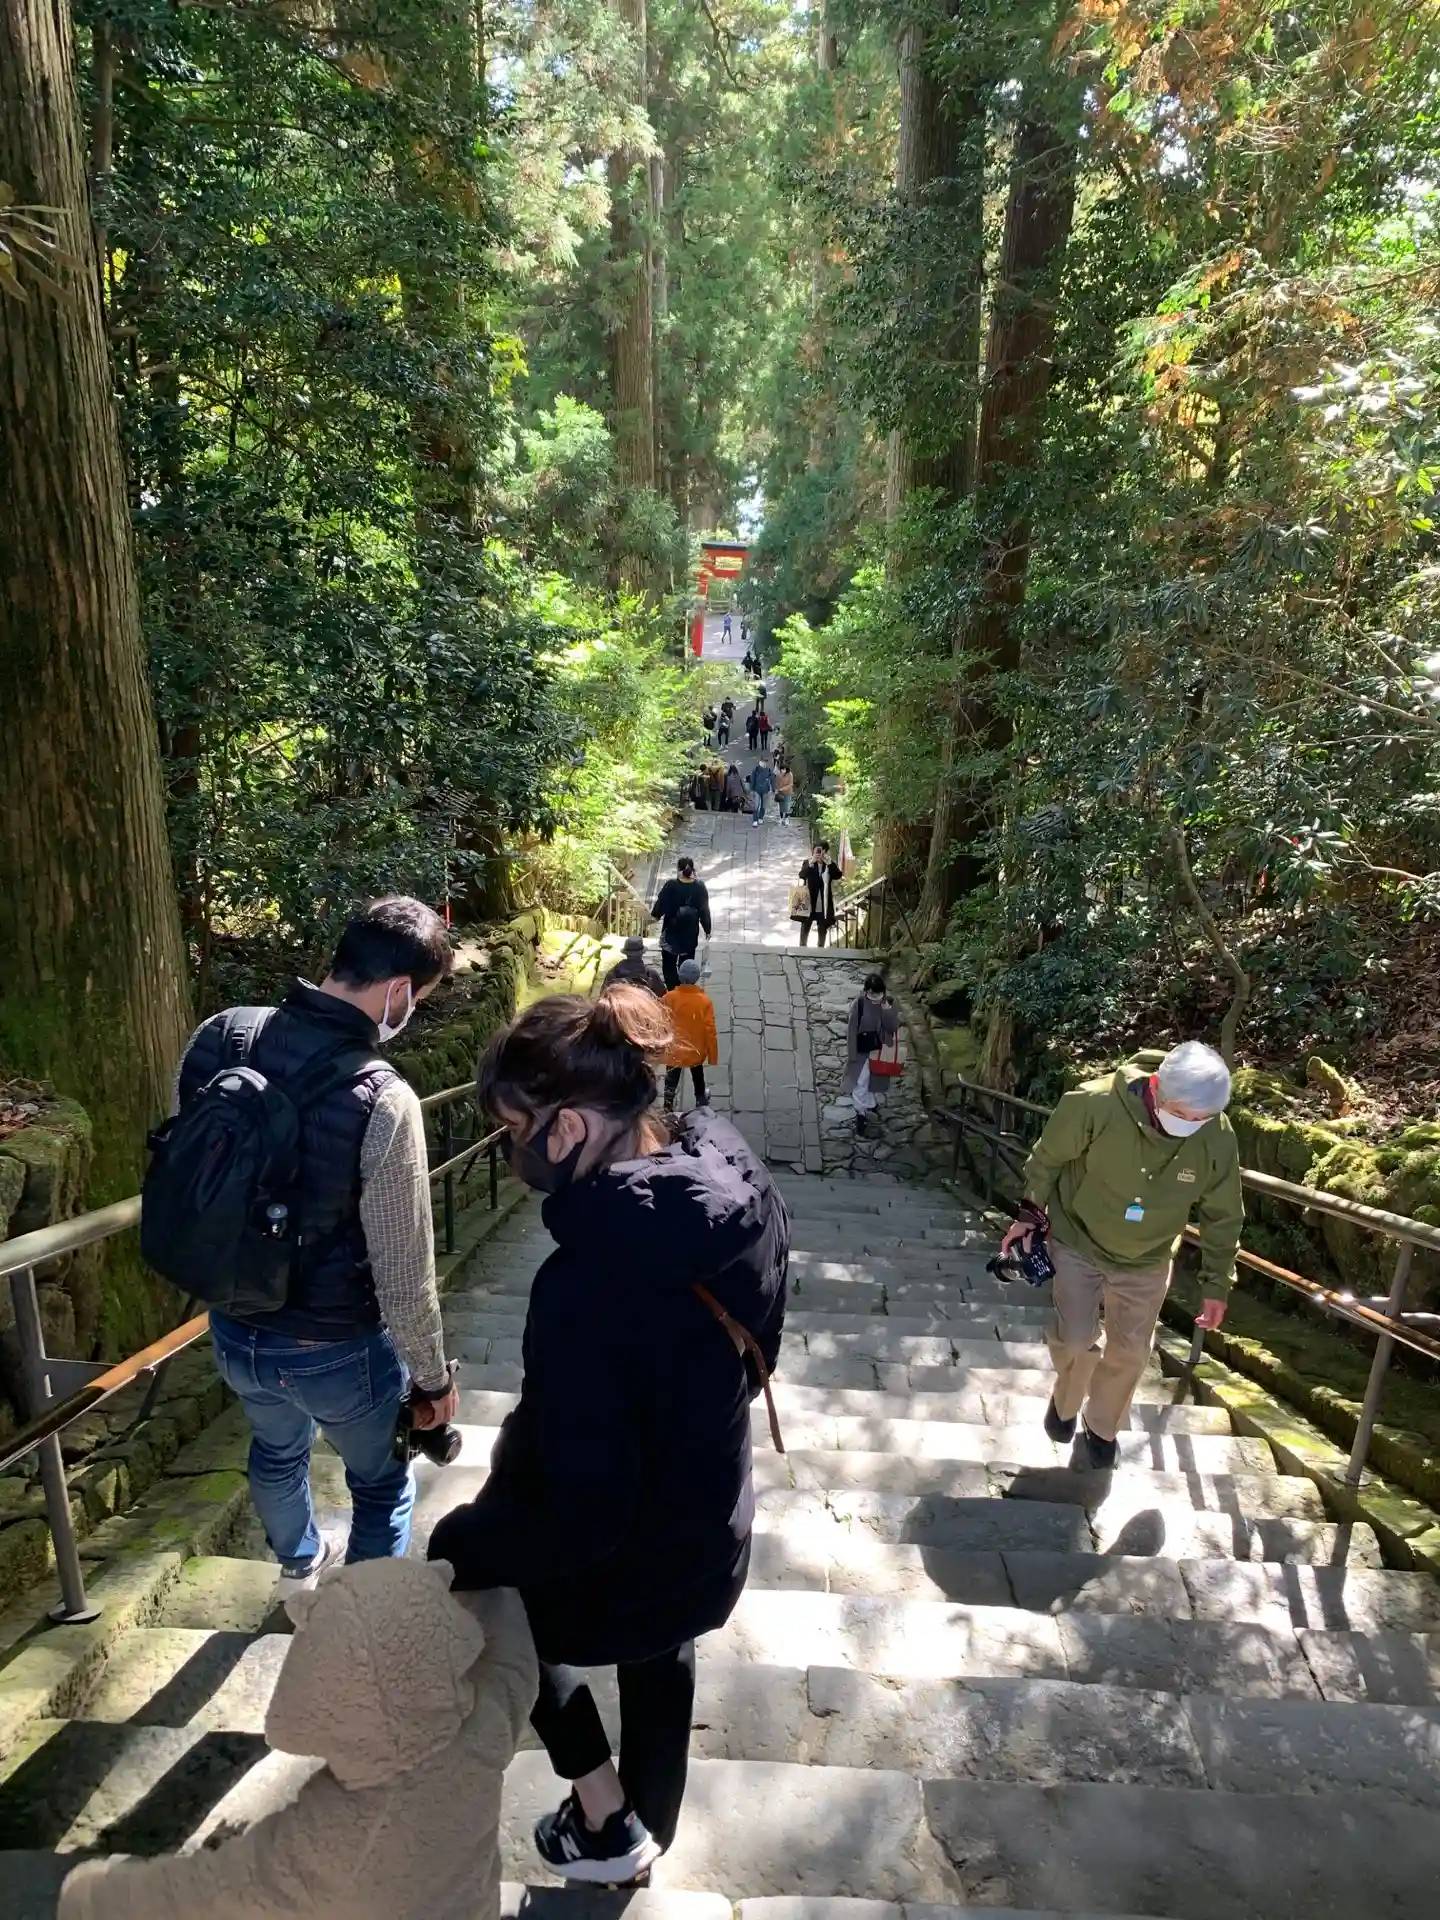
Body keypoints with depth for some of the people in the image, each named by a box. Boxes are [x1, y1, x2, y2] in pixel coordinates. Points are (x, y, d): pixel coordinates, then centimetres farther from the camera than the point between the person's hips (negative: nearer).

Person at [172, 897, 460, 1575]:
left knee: (276, 1450, 35)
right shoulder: (382, 1100, -32)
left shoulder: (216, 1038, -14)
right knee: (381, 1487, 23)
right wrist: (433, 1378, -6)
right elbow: (404, 1276, -24)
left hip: (233, 1329, 7)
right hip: (336, 1352, -6)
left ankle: (300, 1563, 64)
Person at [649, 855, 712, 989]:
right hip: (690, 933, 2)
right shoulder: (699, 886, -12)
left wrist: (654, 915, 14)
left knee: (669, 965, 11)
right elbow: (704, 910, -5)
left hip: (671, 933, -2)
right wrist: (707, 929, 7)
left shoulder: (670, 885, -18)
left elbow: (660, 904, -7)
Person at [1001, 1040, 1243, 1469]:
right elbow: (1048, 1157, -14)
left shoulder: (1218, 1139, -23)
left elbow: (1223, 1218, -6)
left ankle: (1102, 1427, 39)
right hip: (1078, 1242, -2)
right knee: (1075, 1338, -4)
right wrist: (1030, 1213, -7)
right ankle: (1065, 1402, 31)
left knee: (1130, 1351, 11)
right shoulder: (1096, 1104, -33)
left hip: (1145, 1261, 3)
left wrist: (1217, 1284, -1)